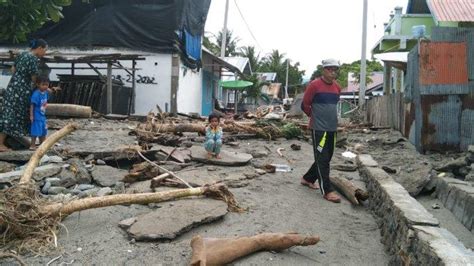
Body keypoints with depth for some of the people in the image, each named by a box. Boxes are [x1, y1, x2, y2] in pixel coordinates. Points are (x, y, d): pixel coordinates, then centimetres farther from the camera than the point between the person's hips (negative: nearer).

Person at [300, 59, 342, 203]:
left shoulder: (337, 87, 10)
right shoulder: (314, 85, -11)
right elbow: (304, 105, -4)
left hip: (332, 129, 8)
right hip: (319, 129, -8)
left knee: (326, 158, 15)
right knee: (322, 159, -4)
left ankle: (307, 179, 32)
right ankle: (327, 191, 0)